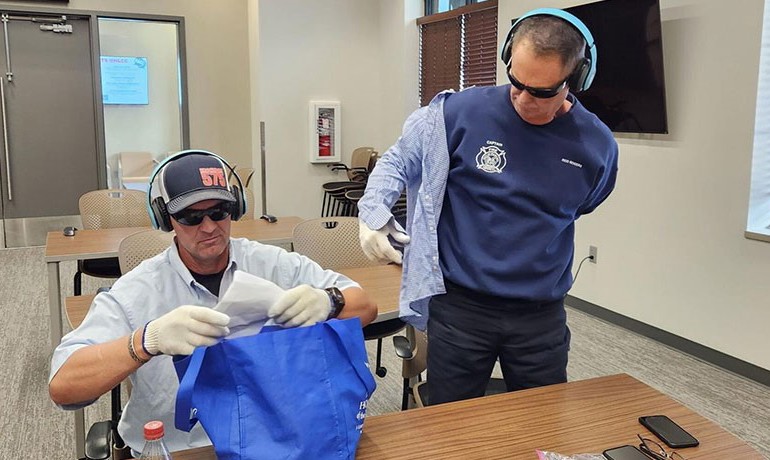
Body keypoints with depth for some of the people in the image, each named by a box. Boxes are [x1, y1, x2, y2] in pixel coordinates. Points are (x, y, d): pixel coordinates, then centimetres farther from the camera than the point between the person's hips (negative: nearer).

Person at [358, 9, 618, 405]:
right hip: (459, 306, -2)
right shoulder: (464, 112, -12)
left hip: (542, 316, 2)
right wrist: (373, 213, -15)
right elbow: (398, 161, 1)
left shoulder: (597, 146, -4)